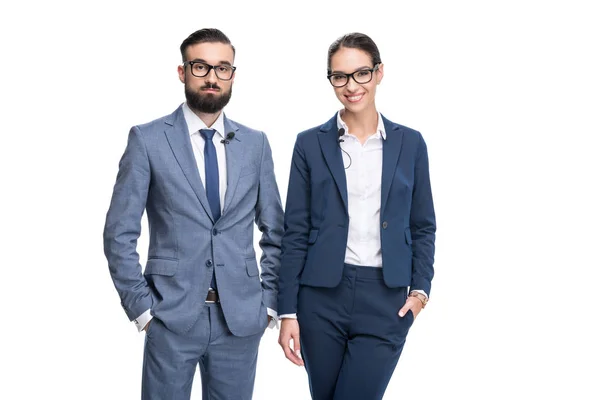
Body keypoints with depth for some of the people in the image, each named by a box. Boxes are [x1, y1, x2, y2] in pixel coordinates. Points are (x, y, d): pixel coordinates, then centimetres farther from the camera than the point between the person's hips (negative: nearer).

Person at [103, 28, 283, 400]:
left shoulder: (255, 143, 6)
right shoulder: (148, 139, -3)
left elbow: (276, 233, 10)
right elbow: (120, 234, -3)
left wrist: (269, 300, 4)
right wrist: (142, 307, -7)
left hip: (241, 317, 3)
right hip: (171, 315, -2)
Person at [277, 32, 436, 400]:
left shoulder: (410, 143, 4)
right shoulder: (311, 143, 2)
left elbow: (423, 227, 9)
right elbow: (296, 232, 1)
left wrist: (420, 289, -5)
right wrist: (288, 311, -3)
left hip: (386, 300, 0)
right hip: (321, 295, 1)